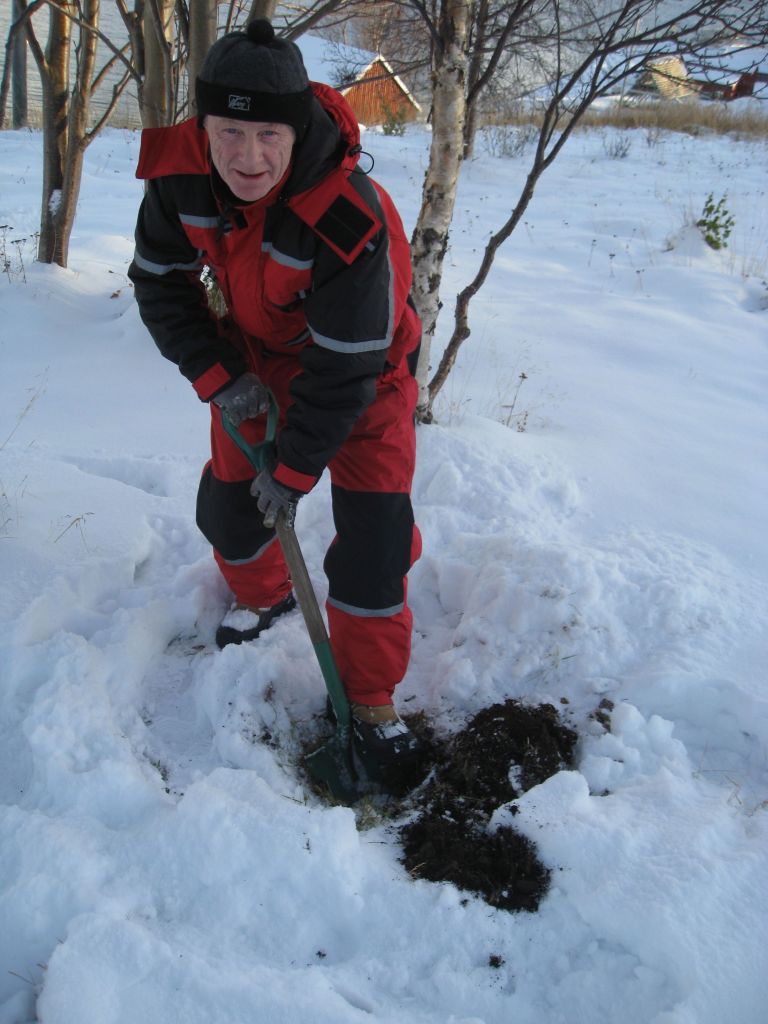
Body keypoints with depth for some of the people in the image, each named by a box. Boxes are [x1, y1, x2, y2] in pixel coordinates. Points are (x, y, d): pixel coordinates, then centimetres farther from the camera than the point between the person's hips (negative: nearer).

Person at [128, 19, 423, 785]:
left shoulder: (351, 219, -37)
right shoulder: (179, 175, -21)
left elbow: (343, 368, -29)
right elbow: (160, 282, -4)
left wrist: (295, 469, -21)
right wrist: (218, 377, -15)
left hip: (363, 370, -4)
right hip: (256, 355, 5)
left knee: (373, 535, -9)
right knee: (227, 501, 15)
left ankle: (370, 701, 11)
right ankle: (263, 595, 49)